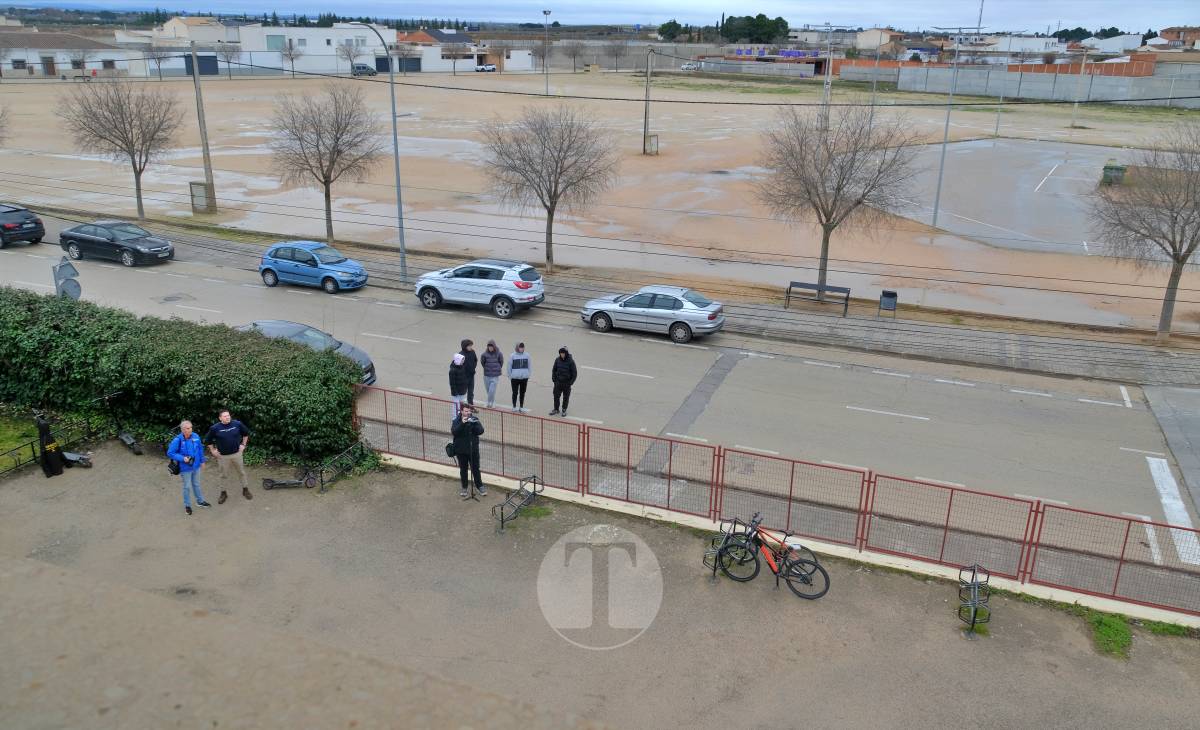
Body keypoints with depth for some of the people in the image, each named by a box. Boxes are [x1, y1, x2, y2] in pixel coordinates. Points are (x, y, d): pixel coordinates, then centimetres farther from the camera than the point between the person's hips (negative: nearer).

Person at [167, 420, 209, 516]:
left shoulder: (195, 437, -9)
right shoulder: (177, 440, -23)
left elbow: (200, 449, 6)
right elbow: (170, 453, -17)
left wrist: (202, 461, 11)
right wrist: (182, 458, -26)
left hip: (196, 466, 4)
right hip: (185, 468, -4)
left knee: (196, 485, 22)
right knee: (187, 487, 10)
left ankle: (200, 501, 39)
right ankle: (187, 505, 29)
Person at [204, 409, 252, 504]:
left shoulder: (237, 424, -10)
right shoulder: (215, 428, -12)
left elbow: (246, 433, 8)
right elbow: (208, 440, 4)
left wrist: (243, 444, 5)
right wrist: (212, 450, 1)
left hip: (236, 454, 1)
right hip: (223, 456, -1)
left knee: (242, 472, 13)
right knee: (224, 475, 12)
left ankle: (245, 490, 29)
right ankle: (223, 493, 27)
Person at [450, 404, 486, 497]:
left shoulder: (475, 419, -3)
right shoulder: (456, 421, -7)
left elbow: (480, 431, -13)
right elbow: (454, 432, -23)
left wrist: (474, 423, -28)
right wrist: (462, 423, -34)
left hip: (473, 449, 1)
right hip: (461, 450, -1)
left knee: (475, 468, 8)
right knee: (463, 469, 11)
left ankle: (479, 486, 23)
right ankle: (464, 488, 25)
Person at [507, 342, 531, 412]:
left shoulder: (527, 355, 0)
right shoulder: (512, 356, -7)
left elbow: (529, 366, 8)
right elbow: (509, 366, -2)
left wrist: (529, 374, 5)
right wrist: (510, 376, -3)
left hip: (524, 378, 3)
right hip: (515, 378, -3)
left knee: (522, 393, 12)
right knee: (515, 393, 5)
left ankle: (521, 407, 24)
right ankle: (514, 407, 19)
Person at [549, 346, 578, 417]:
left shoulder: (570, 361, -13)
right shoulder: (557, 360, -2)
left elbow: (574, 373, -9)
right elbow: (554, 370, 10)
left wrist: (571, 382, -13)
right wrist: (554, 379, 2)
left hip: (567, 383, -3)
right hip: (558, 382, 3)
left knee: (566, 397, 8)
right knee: (556, 396, 6)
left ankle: (564, 410, 23)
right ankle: (556, 409, 22)